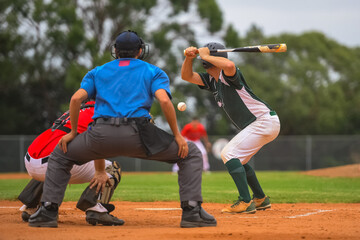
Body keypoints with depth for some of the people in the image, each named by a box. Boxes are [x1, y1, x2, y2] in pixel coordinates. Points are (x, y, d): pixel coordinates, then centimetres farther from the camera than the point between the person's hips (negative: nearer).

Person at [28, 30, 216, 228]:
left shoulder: (98, 72, 26)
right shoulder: (154, 72, 19)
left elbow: (76, 98, 10)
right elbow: (164, 100, -1)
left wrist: (73, 133, 20)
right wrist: (177, 135, 5)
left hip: (101, 135, 2)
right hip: (138, 135, -2)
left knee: (60, 155, 29)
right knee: (190, 153, 16)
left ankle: (48, 210, 14)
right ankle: (191, 211, 0)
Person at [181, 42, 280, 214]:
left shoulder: (227, 75, -15)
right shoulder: (211, 80, 14)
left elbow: (229, 65, -39)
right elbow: (187, 76, 11)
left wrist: (205, 56, -25)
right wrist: (189, 58, -8)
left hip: (265, 121, -10)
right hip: (254, 126, 10)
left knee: (229, 153, -17)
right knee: (237, 159, 21)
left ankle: (245, 203, -22)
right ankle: (261, 200, 30)